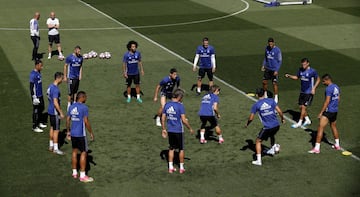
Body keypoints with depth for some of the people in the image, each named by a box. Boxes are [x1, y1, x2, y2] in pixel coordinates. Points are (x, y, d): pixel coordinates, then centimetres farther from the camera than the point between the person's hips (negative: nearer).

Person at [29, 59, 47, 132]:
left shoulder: (38, 72, 8)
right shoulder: (33, 74, -20)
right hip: (36, 96, -9)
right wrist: (34, 97, -21)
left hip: (40, 95, 9)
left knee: (41, 108, 19)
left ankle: (40, 123, 34)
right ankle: (35, 127, 10)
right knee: (36, 111, 0)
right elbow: (32, 86, -21)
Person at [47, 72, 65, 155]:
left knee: (52, 128, 18)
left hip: (50, 110, 10)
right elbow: (55, 103, -27)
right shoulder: (55, 89, -24)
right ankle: (55, 149, 4)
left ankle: (51, 146, 26)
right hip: (55, 112, -10)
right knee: (56, 130, -2)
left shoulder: (50, 86, 7)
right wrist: (61, 113, -20)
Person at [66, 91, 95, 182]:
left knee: (74, 151, 17)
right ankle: (82, 176, 1)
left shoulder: (71, 106, 6)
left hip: (73, 133, 7)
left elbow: (68, 120, 10)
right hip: (81, 134, -7)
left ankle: (74, 173, 23)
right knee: (84, 153, 0)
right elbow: (86, 122, -16)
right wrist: (91, 133, -7)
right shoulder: (84, 107, -14)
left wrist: (68, 131, 20)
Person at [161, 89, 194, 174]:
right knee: (181, 149, 10)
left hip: (170, 130, 5)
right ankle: (181, 168, 17)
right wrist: (190, 128, -4)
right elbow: (184, 120, -17)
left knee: (171, 148, 14)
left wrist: (164, 129, 15)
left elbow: (163, 118, 5)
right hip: (178, 131, -5)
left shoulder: (167, 105, 1)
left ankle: (171, 167, 16)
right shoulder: (180, 106, -15)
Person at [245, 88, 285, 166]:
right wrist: (282, 119, 17)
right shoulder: (271, 100, 1)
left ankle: (258, 160, 4)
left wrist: (247, 124, 17)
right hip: (276, 125, 4)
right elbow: (279, 111, -1)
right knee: (272, 135, 37)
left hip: (267, 127, -4)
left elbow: (251, 118, -2)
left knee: (258, 141, 11)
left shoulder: (256, 105, -5)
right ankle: (272, 149, 53)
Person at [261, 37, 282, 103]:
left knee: (274, 84, -3)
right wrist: (263, 65, 3)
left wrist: (277, 70, -16)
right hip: (267, 69, 5)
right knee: (264, 82, 8)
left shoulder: (277, 50, -15)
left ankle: (276, 98, 9)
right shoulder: (266, 48, 1)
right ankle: (265, 95, 28)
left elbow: (280, 61, -11)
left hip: (274, 70, -5)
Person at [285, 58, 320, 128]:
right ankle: (307, 120, 26)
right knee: (301, 107, 9)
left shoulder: (312, 71, -14)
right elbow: (297, 77, 16)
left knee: (303, 107, -7)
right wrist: (289, 76, -1)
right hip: (302, 92, 6)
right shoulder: (300, 70, 2)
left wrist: (314, 88, -13)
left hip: (309, 92, -6)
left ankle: (299, 123, 2)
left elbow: (318, 79, -3)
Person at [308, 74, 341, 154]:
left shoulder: (329, 89, -18)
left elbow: (327, 102, -21)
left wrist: (321, 112, -17)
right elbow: (338, 99, 17)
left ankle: (317, 148, -10)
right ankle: (337, 145, 34)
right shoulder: (336, 87, 8)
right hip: (335, 110, 9)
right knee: (333, 126, 25)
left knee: (320, 127, -7)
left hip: (328, 111, -9)